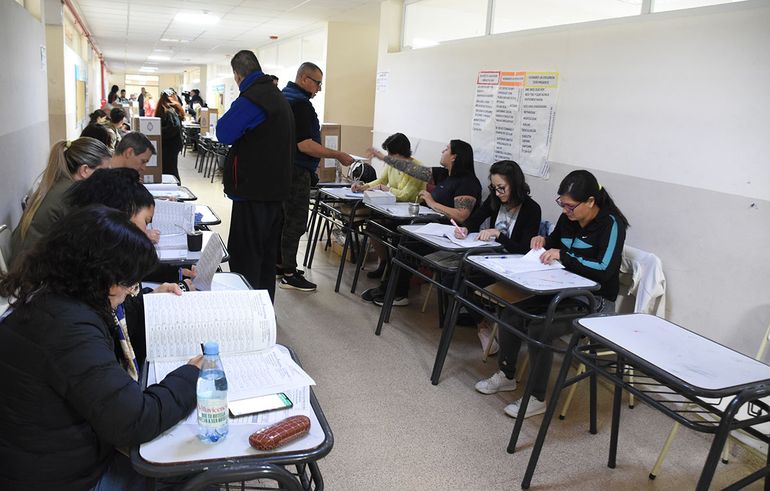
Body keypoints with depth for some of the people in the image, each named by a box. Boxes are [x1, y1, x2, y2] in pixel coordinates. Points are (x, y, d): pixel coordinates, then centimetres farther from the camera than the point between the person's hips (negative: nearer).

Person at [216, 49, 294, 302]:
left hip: (253, 191, -9)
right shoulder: (279, 97, 16)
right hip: (277, 188, 10)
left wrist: (233, 112, 1)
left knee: (245, 258, -3)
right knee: (267, 256, 16)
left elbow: (224, 133, -15)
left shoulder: (251, 99, -15)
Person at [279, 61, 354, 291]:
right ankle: (289, 274, 2)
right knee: (295, 221, -4)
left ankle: (279, 262, 28)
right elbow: (305, 145, -25)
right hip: (296, 171, -10)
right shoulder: (300, 104, -19)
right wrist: (339, 156, -19)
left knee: (283, 217, 18)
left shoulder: (283, 96, 13)